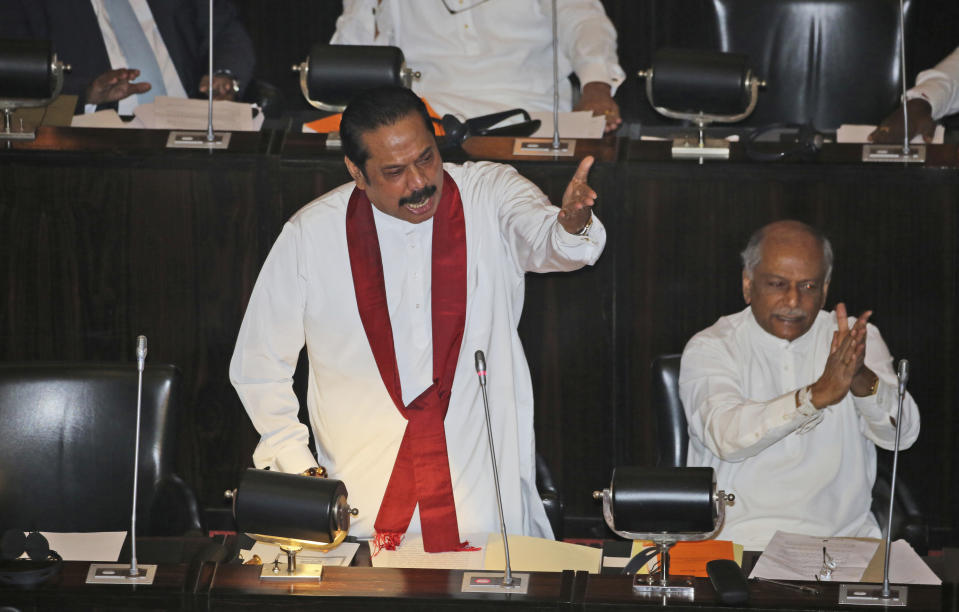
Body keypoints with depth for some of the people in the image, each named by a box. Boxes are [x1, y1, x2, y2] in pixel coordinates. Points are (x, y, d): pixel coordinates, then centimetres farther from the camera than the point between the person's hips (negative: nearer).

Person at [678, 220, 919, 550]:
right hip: (739, 533, -3)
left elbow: (902, 433, -3)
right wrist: (818, 394, -28)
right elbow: (726, 435, -17)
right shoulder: (710, 347, 2)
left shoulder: (856, 339, 10)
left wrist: (863, 380, -23)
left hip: (843, 534, 3)